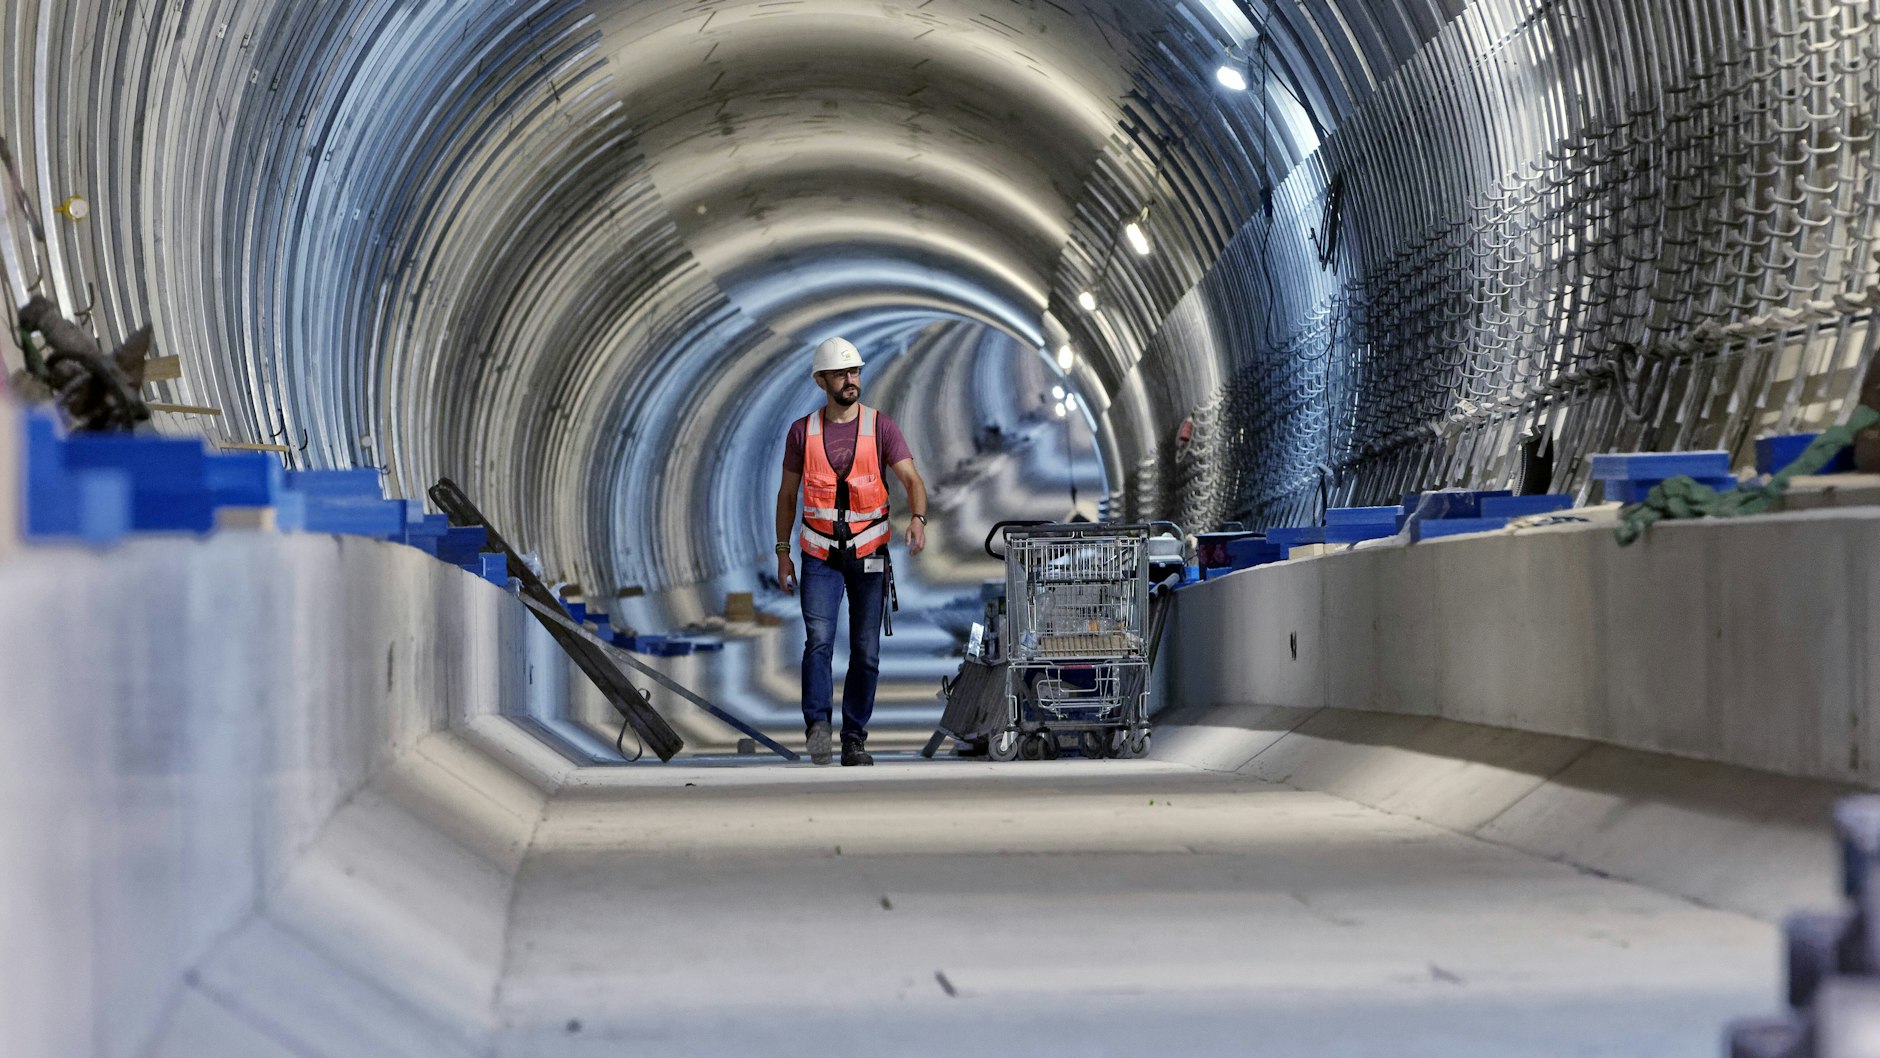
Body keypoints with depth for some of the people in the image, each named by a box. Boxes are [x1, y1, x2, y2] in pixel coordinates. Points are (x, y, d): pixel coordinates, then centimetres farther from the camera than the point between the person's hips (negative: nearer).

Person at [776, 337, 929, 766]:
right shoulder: (802, 431, 2)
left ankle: (855, 740, 11)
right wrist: (782, 552, 5)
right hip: (820, 557, 0)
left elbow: (911, 478, -10)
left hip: (869, 556, 1)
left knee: (866, 651, 3)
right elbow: (787, 494, 9)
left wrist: (918, 518, -30)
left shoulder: (881, 427, -1)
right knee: (819, 638, -19)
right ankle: (818, 725, -24)